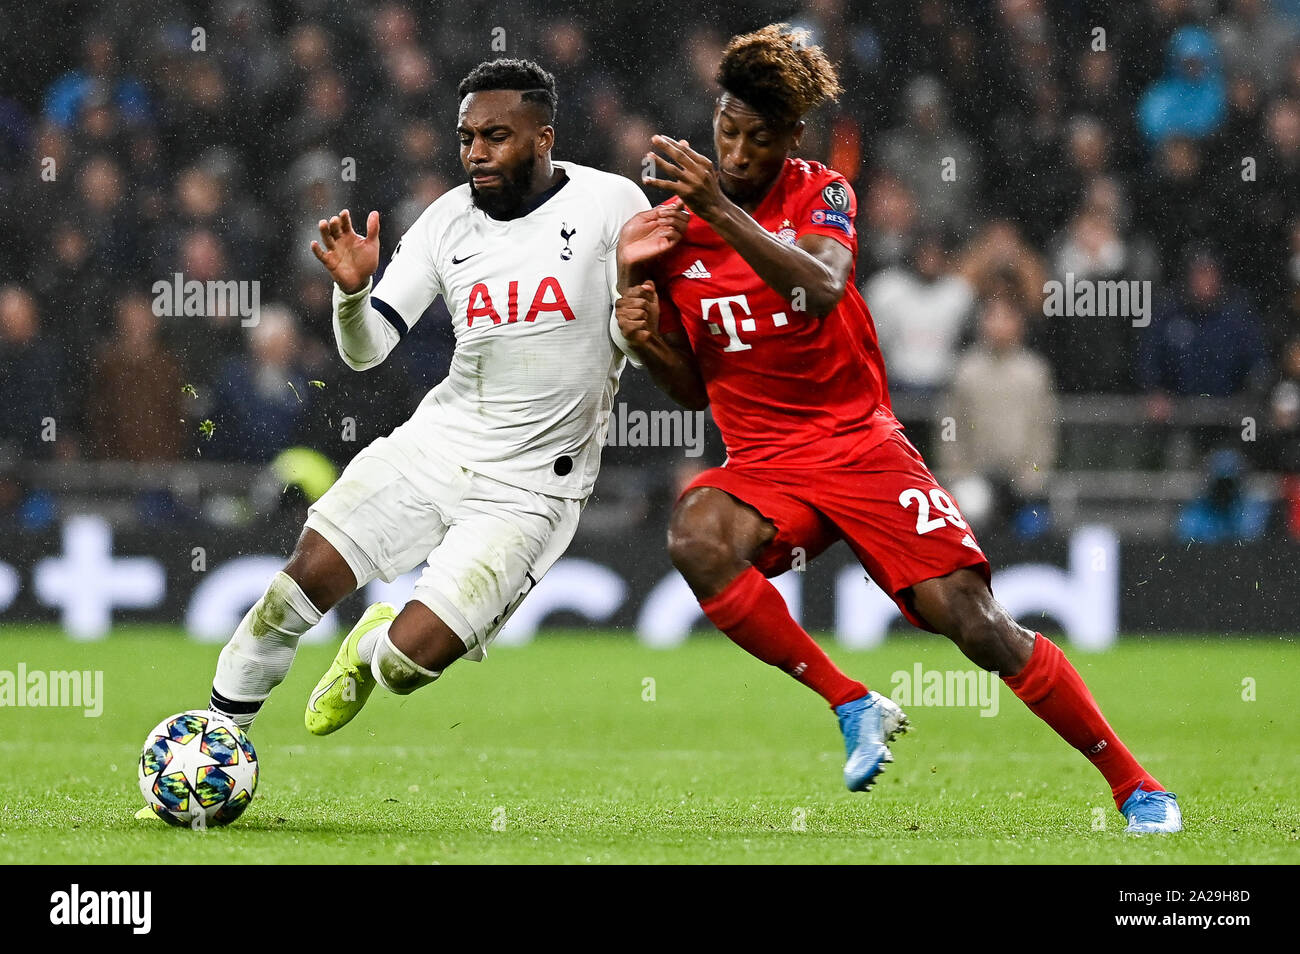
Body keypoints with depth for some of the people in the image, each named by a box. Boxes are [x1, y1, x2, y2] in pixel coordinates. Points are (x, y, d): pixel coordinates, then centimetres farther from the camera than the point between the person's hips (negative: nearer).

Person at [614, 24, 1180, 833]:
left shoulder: (822, 195, -3)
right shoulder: (674, 229, 3)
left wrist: (720, 209, -37)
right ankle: (853, 706, -19)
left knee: (972, 619, -15)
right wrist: (645, 341, -11)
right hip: (764, 462, 2)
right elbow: (692, 387, 11)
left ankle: (1135, 786, -1)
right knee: (697, 536, -33)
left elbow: (821, 289, -27)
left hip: (862, 445, -2)